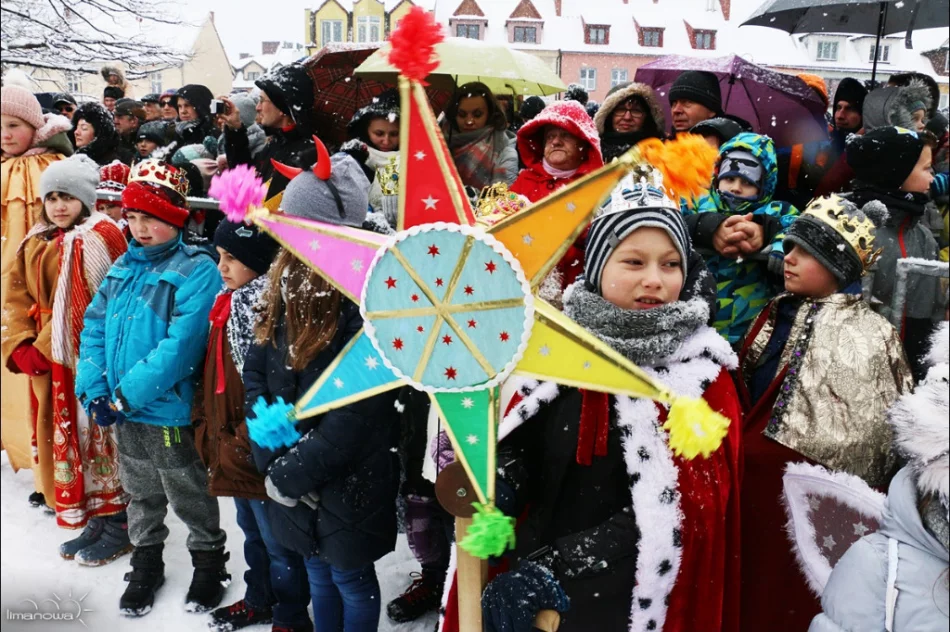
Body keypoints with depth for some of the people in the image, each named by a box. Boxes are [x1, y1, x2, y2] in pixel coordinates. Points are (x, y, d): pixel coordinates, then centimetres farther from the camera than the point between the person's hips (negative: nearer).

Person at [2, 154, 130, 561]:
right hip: (48, 364, 8)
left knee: (98, 436, 0)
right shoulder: (35, 244, 13)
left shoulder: (100, 238, -11)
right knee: (63, 438, 13)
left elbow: (102, 306, -18)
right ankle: (93, 521, 27)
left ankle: (117, 525, 14)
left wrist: (43, 349, -16)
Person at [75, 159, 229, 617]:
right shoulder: (123, 269, 5)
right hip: (123, 413, 6)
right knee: (141, 497, 24)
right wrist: (93, 388, -8)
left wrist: (128, 392, -24)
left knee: (190, 498, 13)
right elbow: (94, 328, 5)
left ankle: (209, 564, 35)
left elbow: (180, 345, -25)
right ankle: (145, 565, 43)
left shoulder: (197, 272, -17)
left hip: (169, 413, -6)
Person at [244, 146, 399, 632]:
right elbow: (256, 371, 2)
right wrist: (272, 455, -10)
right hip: (293, 471, 7)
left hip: (349, 482, -6)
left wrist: (289, 475, -18)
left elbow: (356, 417, -24)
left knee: (352, 581, 14)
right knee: (318, 576, 24)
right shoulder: (289, 286, 2)